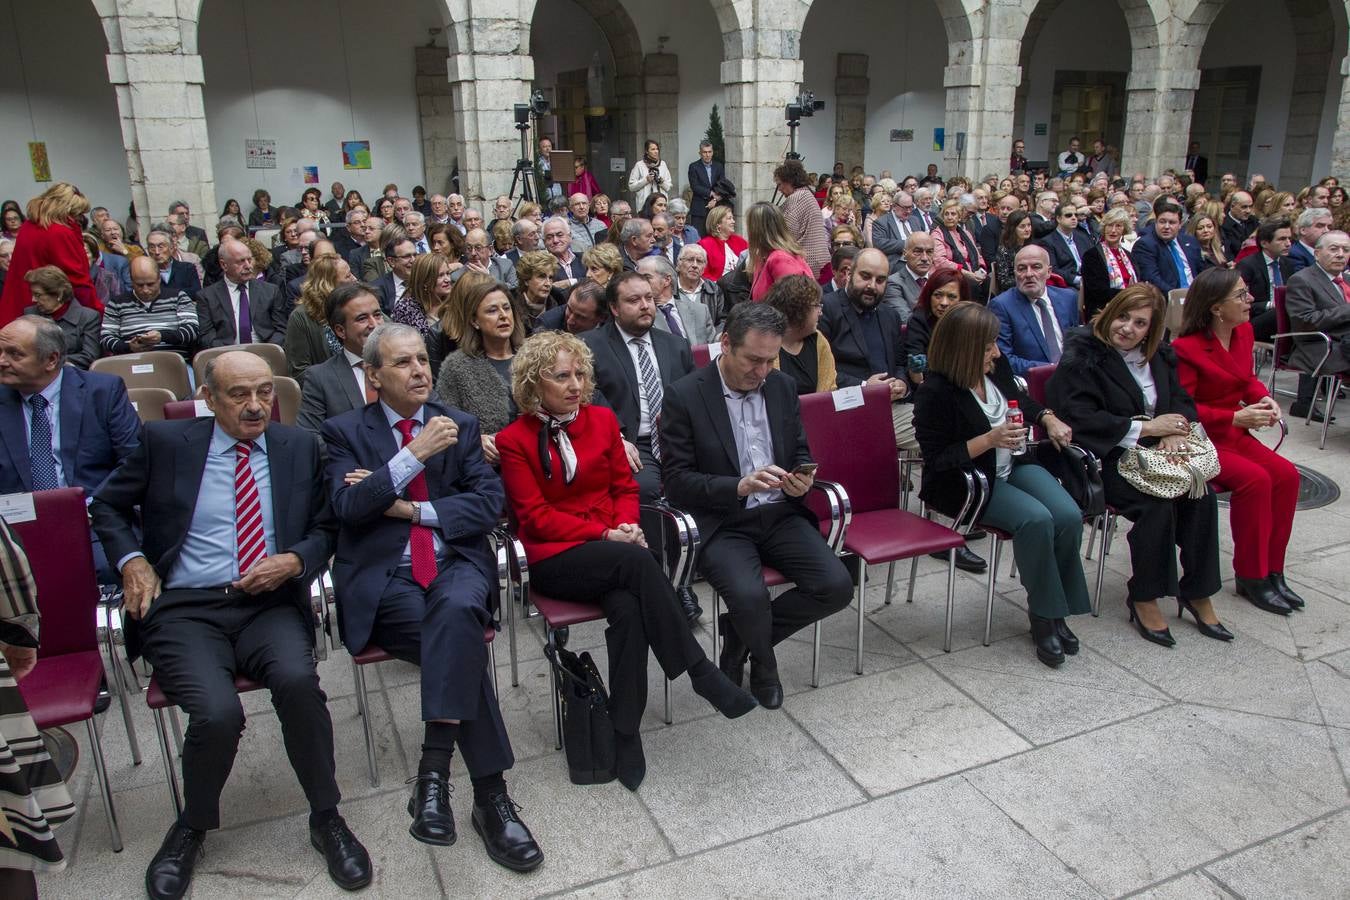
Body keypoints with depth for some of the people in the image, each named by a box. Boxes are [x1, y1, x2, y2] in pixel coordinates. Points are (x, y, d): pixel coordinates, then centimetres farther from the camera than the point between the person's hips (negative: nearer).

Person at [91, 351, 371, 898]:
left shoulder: (299, 447, 10)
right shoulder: (166, 442, 6)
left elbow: (326, 528, 14)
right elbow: (107, 505, 19)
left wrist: (295, 561, -7)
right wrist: (132, 560, 2)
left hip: (271, 605, 1)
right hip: (185, 608, -1)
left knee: (298, 680, -31)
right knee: (217, 712, -27)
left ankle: (326, 818, -8)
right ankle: (192, 827, 6)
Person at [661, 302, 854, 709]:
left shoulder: (783, 387, 8)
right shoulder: (684, 396, -8)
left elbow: (801, 454, 17)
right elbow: (676, 482, -11)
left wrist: (801, 480, -8)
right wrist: (739, 486, -25)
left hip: (780, 515, 5)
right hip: (721, 523, -5)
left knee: (837, 586, -16)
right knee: (750, 597, -31)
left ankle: (741, 638, 8)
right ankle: (763, 662, 7)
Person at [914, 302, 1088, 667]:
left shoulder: (995, 365, 1)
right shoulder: (935, 392, -20)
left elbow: (1019, 399, 24)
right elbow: (937, 459, -19)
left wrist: (1049, 419, 7)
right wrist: (990, 439, -26)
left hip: (1013, 465, 7)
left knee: (1069, 516, -17)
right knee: (1036, 520, -29)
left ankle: (1057, 610, 0)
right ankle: (1042, 617, -9)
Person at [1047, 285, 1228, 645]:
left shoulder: (1159, 355, 15)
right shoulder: (1082, 356, -9)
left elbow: (1182, 399, 17)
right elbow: (1079, 418, -19)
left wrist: (1175, 430, -8)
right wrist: (1146, 427, -17)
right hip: (1103, 459, -6)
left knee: (1202, 494, -19)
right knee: (1158, 502, -29)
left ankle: (1197, 594, -3)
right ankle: (1143, 598, -11)